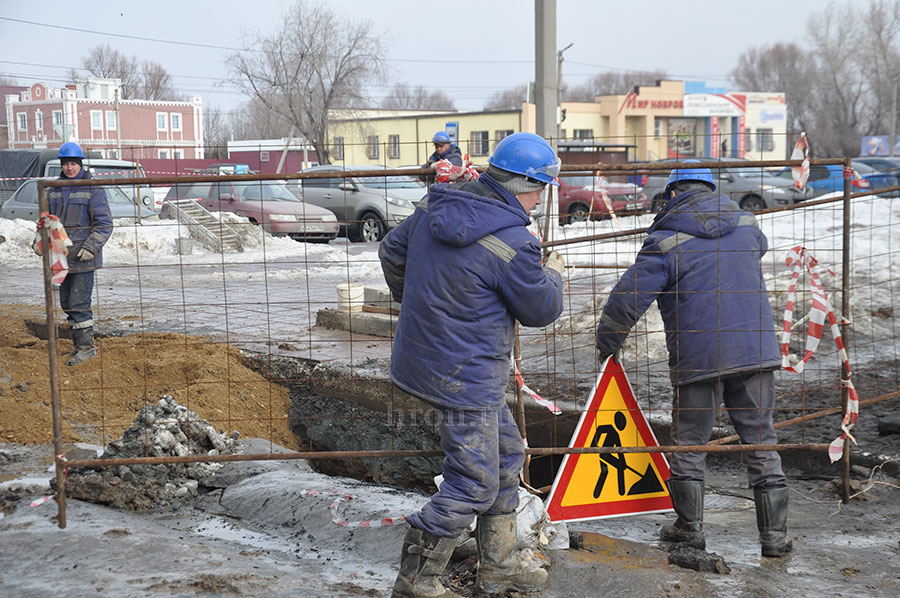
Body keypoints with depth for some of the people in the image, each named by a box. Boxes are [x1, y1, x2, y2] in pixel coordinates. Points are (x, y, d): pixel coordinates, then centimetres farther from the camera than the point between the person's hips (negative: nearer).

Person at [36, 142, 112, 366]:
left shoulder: (93, 190, -7)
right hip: (62, 256, 6)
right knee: (67, 303, 11)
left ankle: (87, 346, -1)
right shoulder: (54, 190, 10)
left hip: (83, 258, -6)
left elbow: (104, 224, -9)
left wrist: (90, 247, -19)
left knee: (78, 302, -9)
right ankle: (78, 344, 21)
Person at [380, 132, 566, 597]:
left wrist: (414, 303, 31)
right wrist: (552, 275, 12)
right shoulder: (512, 242, -23)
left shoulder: (435, 205, 1)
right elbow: (540, 310, -10)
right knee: (473, 484, 4)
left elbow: (391, 252, 15)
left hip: (422, 357, 10)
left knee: (506, 453, 22)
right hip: (464, 378, -10)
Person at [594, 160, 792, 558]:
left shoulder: (666, 240, -6)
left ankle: (690, 527, 20)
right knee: (760, 440, 10)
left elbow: (627, 298, -8)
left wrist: (607, 343, 7)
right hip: (756, 350, 4)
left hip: (697, 357, -4)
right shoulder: (746, 223, 8)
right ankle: (775, 533, 12)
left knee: (689, 442, 12)